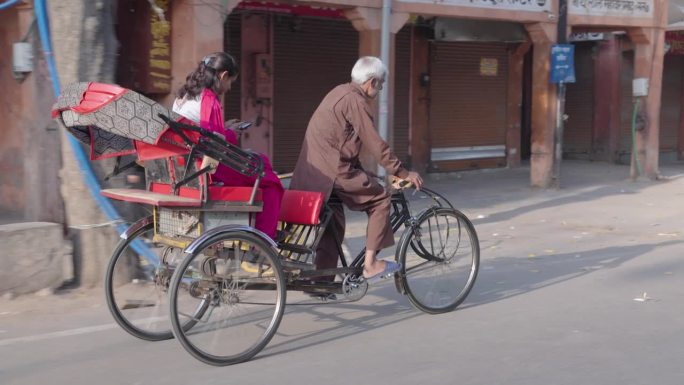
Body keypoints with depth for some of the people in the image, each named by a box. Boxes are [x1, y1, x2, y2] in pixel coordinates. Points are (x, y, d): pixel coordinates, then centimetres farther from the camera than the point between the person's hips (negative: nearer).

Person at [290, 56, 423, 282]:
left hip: (313, 171, 10)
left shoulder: (340, 93, 18)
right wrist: (402, 173, -10)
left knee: (333, 221, 17)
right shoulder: (355, 101, -12)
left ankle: (321, 280, 19)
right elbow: (375, 144, -15)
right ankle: (370, 264, -1)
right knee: (380, 198, -1)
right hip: (333, 170, -10)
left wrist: (361, 171, 29)